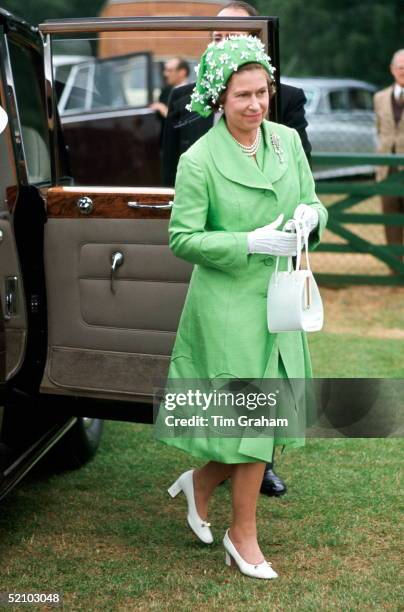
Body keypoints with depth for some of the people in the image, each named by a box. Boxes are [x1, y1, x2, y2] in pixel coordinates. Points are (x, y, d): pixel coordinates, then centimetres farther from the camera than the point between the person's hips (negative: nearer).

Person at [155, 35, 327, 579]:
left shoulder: (287, 140, 3)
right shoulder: (198, 160, -13)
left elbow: (314, 204, 11)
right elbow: (182, 239, -12)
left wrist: (309, 215, -13)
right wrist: (251, 243, -21)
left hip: (280, 299, 6)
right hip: (229, 303, -6)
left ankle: (200, 483, 36)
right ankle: (243, 535, 21)